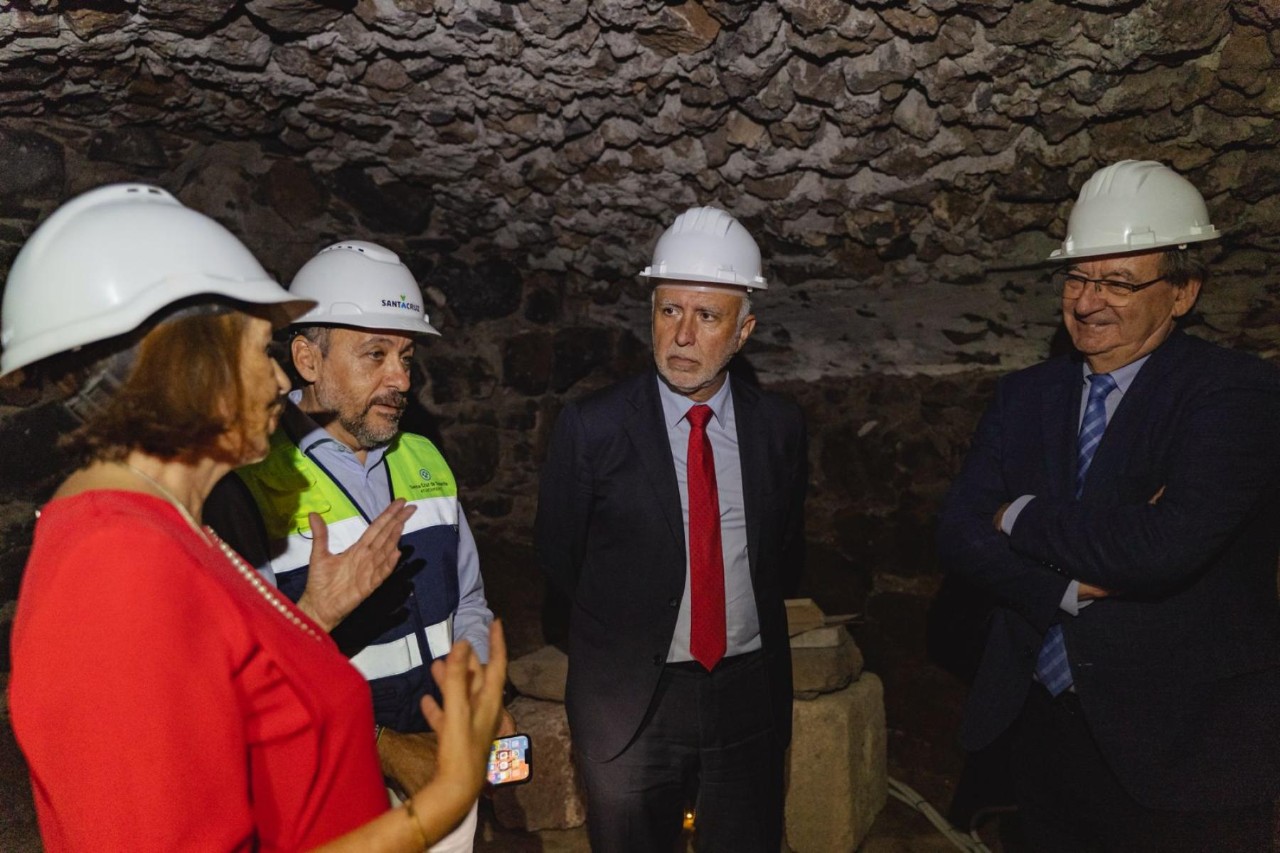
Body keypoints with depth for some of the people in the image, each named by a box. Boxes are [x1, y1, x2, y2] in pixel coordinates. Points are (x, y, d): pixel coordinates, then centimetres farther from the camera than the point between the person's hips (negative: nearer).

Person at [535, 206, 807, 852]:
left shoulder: (779, 426, -3)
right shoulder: (591, 427, -12)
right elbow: (558, 553, 0)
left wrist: (749, 619, 9)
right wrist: (624, 622, 8)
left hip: (750, 692, 3)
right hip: (630, 698, -2)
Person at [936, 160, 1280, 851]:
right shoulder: (1027, 394, 4)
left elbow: (1162, 547, -28)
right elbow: (960, 534, -5)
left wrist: (1022, 518, -13)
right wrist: (1075, 585, -21)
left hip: (1183, 743, -4)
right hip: (1044, 725, 5)